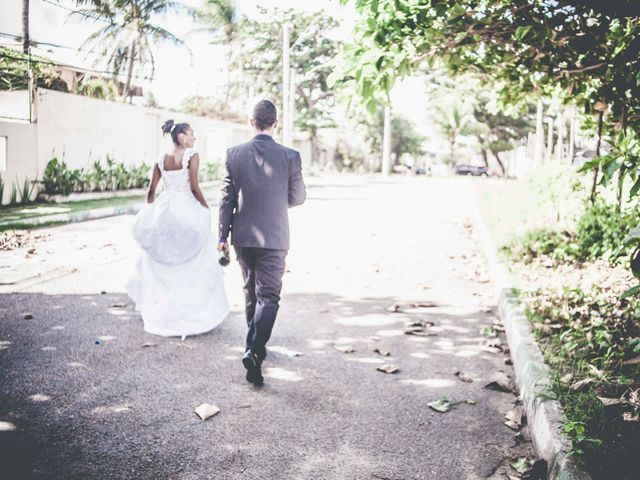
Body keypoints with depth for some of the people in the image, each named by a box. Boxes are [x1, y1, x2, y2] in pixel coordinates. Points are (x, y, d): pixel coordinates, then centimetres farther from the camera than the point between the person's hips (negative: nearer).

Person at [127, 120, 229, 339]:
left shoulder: (162, 159, 7)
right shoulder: (192, 155, -9)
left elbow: (151, 190, 7)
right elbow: (194, 187, -15)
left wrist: (150, 213, 19)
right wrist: (206, 209, -3)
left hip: (163, 211, 5)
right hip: (187, 211, -5)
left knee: (160, 264, 16)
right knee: (193, 264, 5)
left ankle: (157, 311, 24)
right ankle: (197, 312, 8)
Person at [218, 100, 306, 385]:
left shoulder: (234, 154, -3)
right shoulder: (290, 157, -9)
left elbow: (227, 199, -2)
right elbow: (298, 198, 1)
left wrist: (222, 236, 6)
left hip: (242, 236, 3)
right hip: (274, 238, -3)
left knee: (250, 292, 19)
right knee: (268, 296, 1)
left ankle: (255, 345, 32)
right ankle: (253, 350, -15)